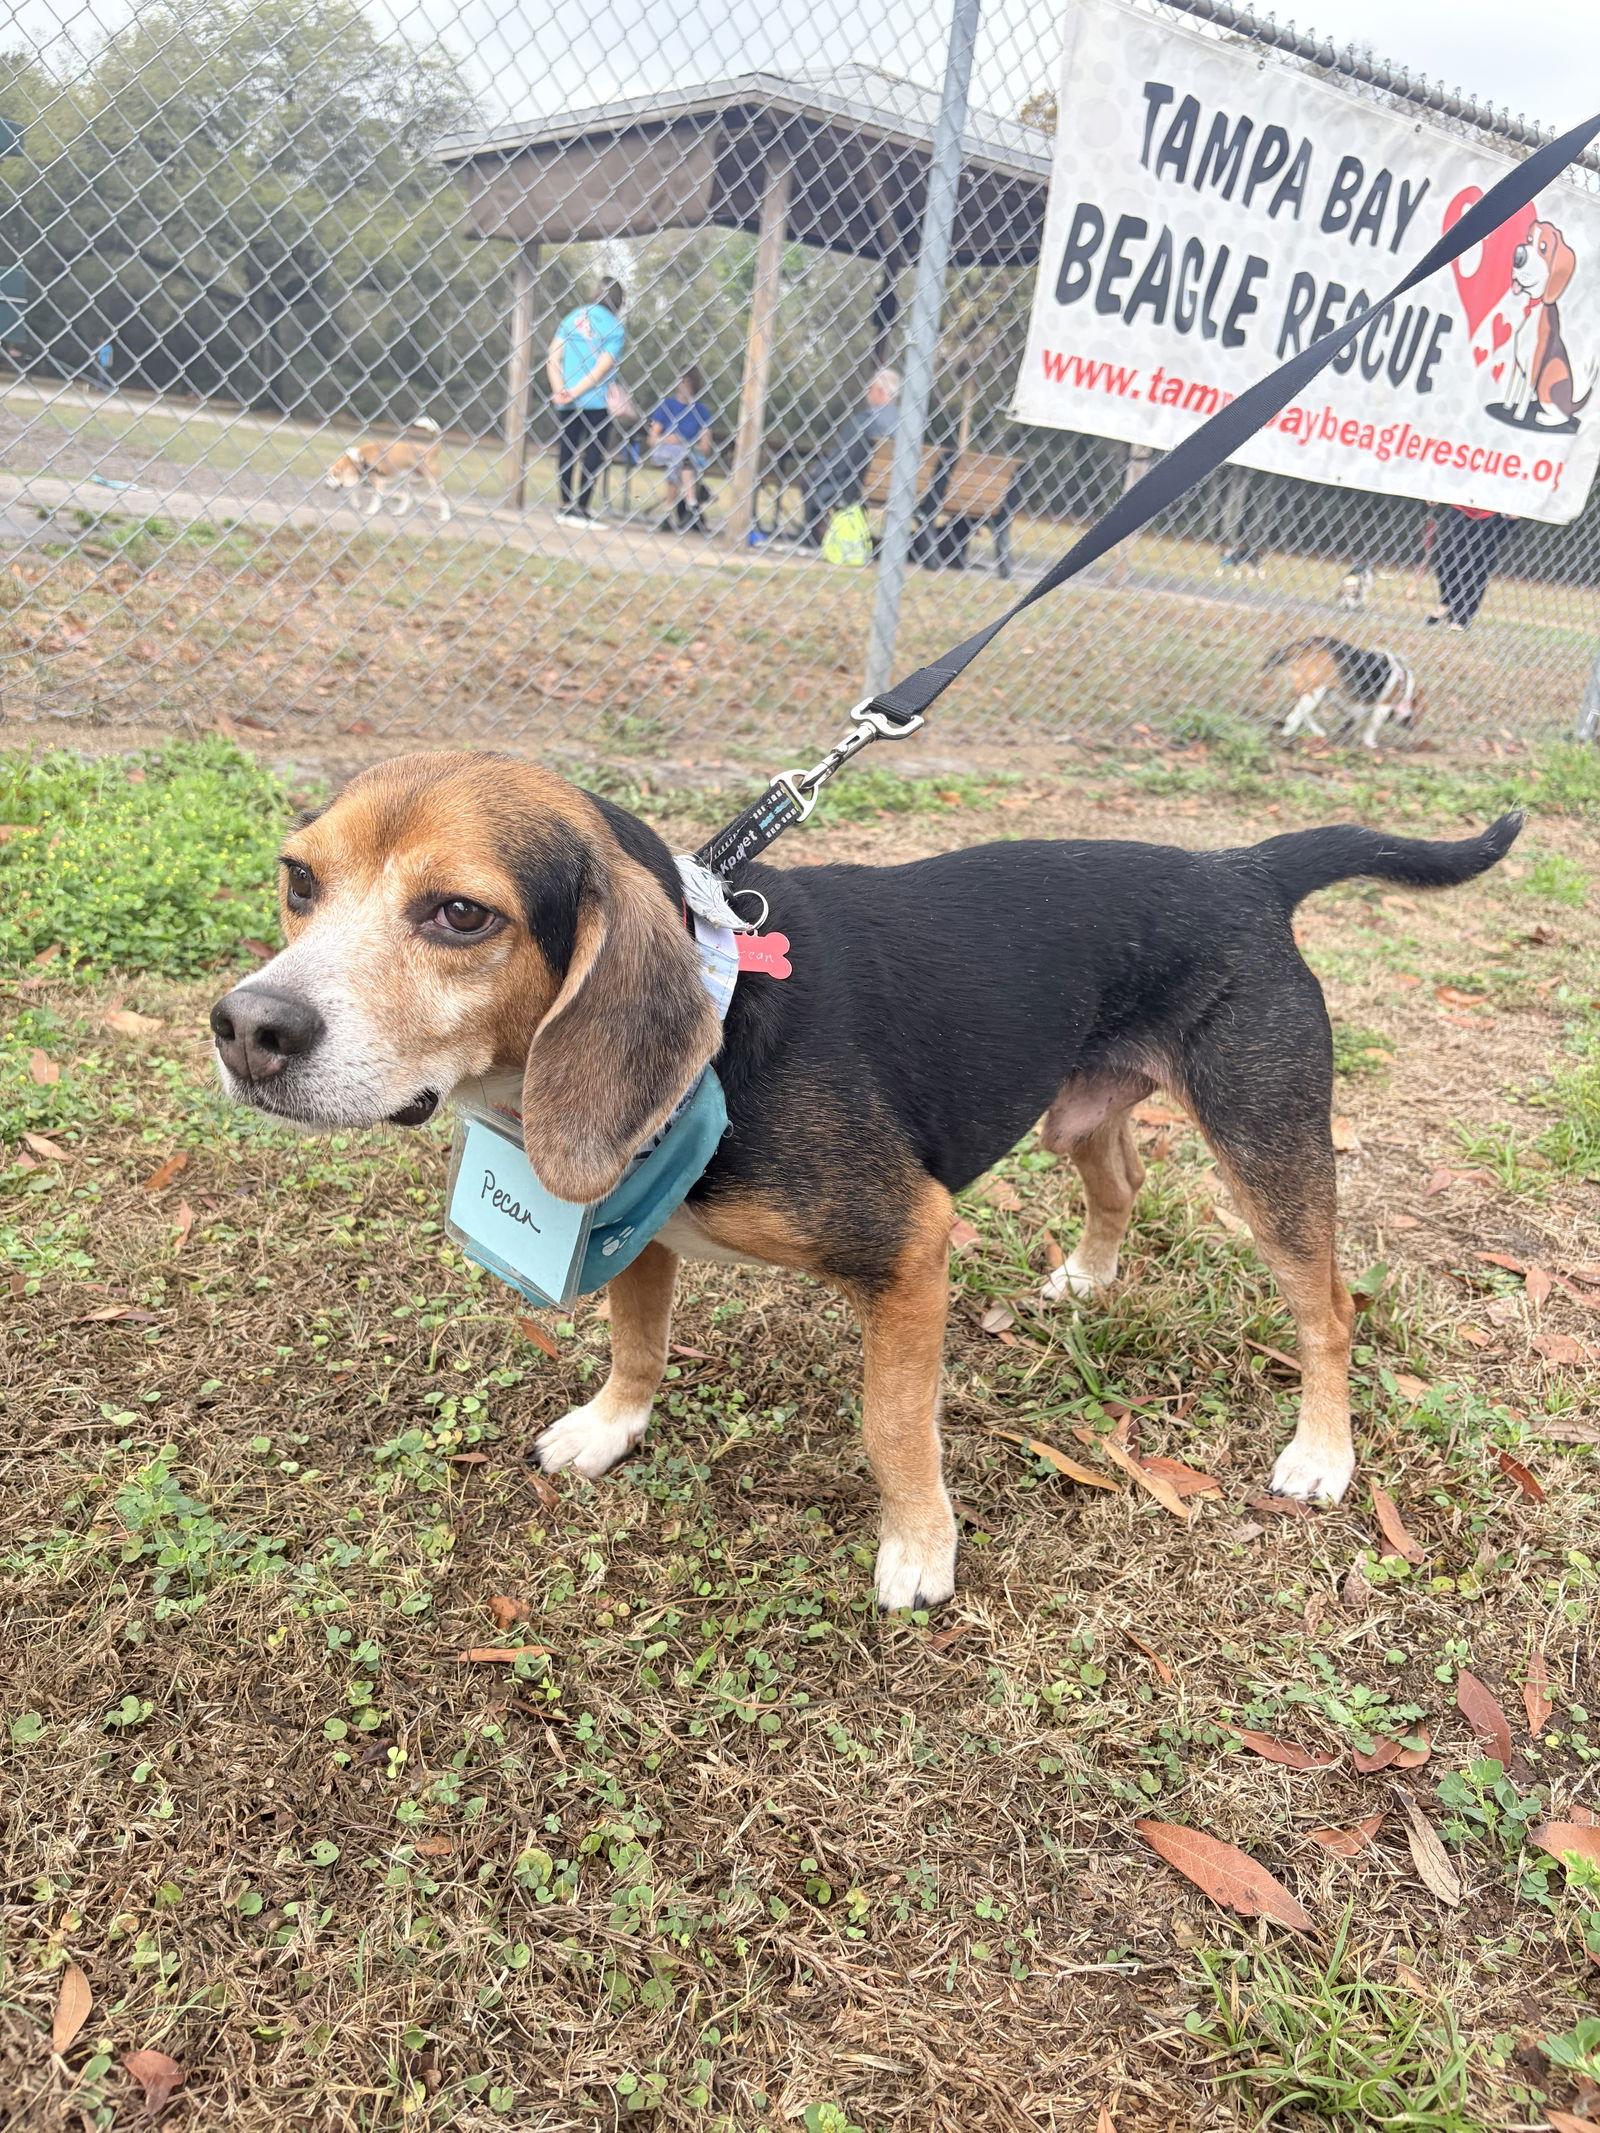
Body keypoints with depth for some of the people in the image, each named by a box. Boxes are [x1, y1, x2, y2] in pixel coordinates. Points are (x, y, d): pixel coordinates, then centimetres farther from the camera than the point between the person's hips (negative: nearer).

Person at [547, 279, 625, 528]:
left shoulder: (572, 317, 11)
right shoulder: (616, 328, -3)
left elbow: (553, 359, 2)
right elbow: (602, 369, -12)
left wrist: (560, 391, -6)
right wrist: (573, 394, -10)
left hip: (565, 402, 5)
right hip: (597, 403, -5)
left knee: (566, 451, 11)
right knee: (594, 453, 1)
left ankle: (566, 507, 14)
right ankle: (582, 510, -3)